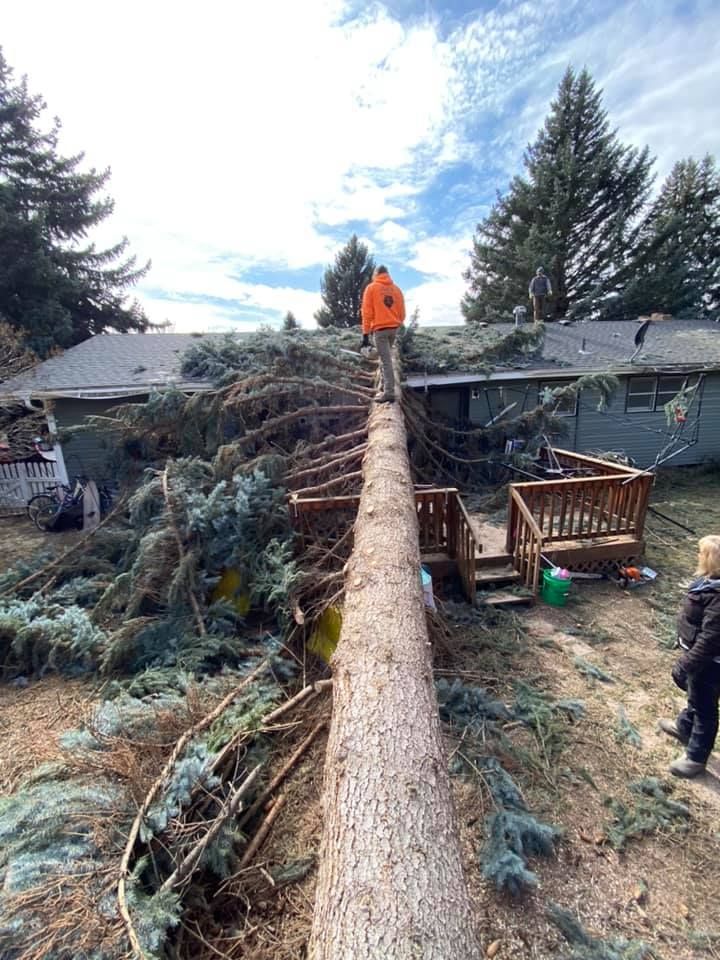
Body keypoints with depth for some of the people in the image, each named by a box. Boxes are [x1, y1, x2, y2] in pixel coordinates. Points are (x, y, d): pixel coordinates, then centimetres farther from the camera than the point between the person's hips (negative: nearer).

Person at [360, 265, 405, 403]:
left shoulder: (371, 288, 0)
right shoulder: (396, 288, 12)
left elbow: (367, 312, -5)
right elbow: (402, 312, 11)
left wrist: (366, 333, -4)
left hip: (380, 328, -5)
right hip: (393, 328, 5)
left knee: (386, 360, -8)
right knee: (386, 358, 18)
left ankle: (389, 392, -12)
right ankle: (385, 386, 22)